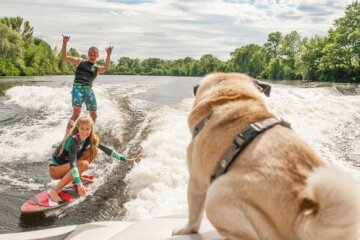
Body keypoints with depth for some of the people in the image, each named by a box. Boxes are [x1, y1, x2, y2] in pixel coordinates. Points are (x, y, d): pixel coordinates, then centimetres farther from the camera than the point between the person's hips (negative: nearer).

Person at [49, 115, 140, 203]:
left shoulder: (90, 138, -9)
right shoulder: (74, 141, -30)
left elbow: (105, 149, -4)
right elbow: (73, 163, -41)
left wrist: (126, 159, -6)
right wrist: (79, 183, -53)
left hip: (67, 164, 7)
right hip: (55, 168, -7)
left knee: (93, 150, -8)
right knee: (83, 164, -33)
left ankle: (76, 179, 4)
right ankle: (54, 191, -23)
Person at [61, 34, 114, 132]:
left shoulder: (97, 68, 16)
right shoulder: (80, 61, 18)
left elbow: (106, 67, -8)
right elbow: (64, 57, 10)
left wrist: (108, 54, -22)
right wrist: (65, 43, -2)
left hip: (89, 90, 3)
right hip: (78, 88, -3)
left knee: (93, 115, 7)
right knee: (76, 113, -19)